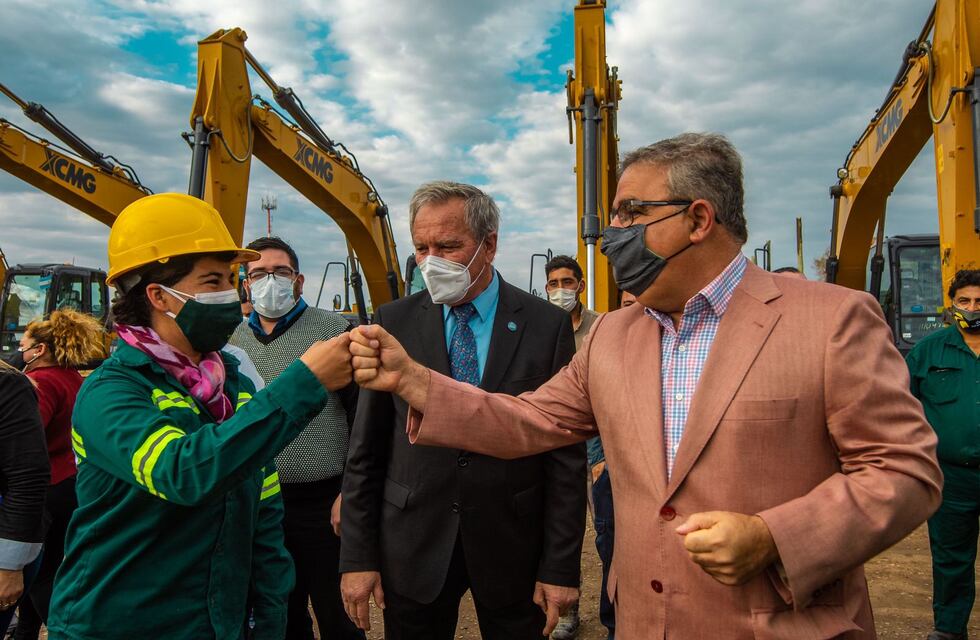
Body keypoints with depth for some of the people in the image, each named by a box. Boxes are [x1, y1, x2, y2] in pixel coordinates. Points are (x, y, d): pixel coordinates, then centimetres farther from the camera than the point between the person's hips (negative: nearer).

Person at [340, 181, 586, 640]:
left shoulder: (547, 325, -8)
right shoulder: (393, 322, -4)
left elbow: (566, 456, -6)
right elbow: (366, 451, -1)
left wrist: (561, 567, -5)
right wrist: (357, 556, -1)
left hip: (512, 547, -1)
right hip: (412, 548, 1)